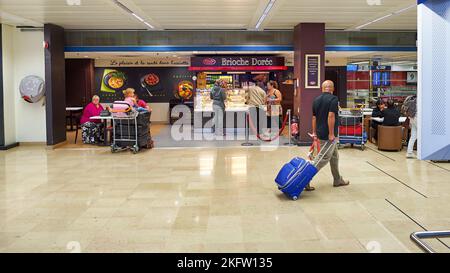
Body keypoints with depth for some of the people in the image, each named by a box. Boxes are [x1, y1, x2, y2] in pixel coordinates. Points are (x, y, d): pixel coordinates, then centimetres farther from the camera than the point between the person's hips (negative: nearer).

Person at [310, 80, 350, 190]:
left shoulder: (316, 100, 8)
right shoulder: (333, 99, -14)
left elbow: (314, 118, 12)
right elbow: (331, 116, -22)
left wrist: (314, 133, 17)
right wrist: (331, 133, -20)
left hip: (320, 133, 8)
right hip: (328, 134, -8)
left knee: (334, 156, 19)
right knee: (324, 158, -6)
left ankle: (338, 180, 27)